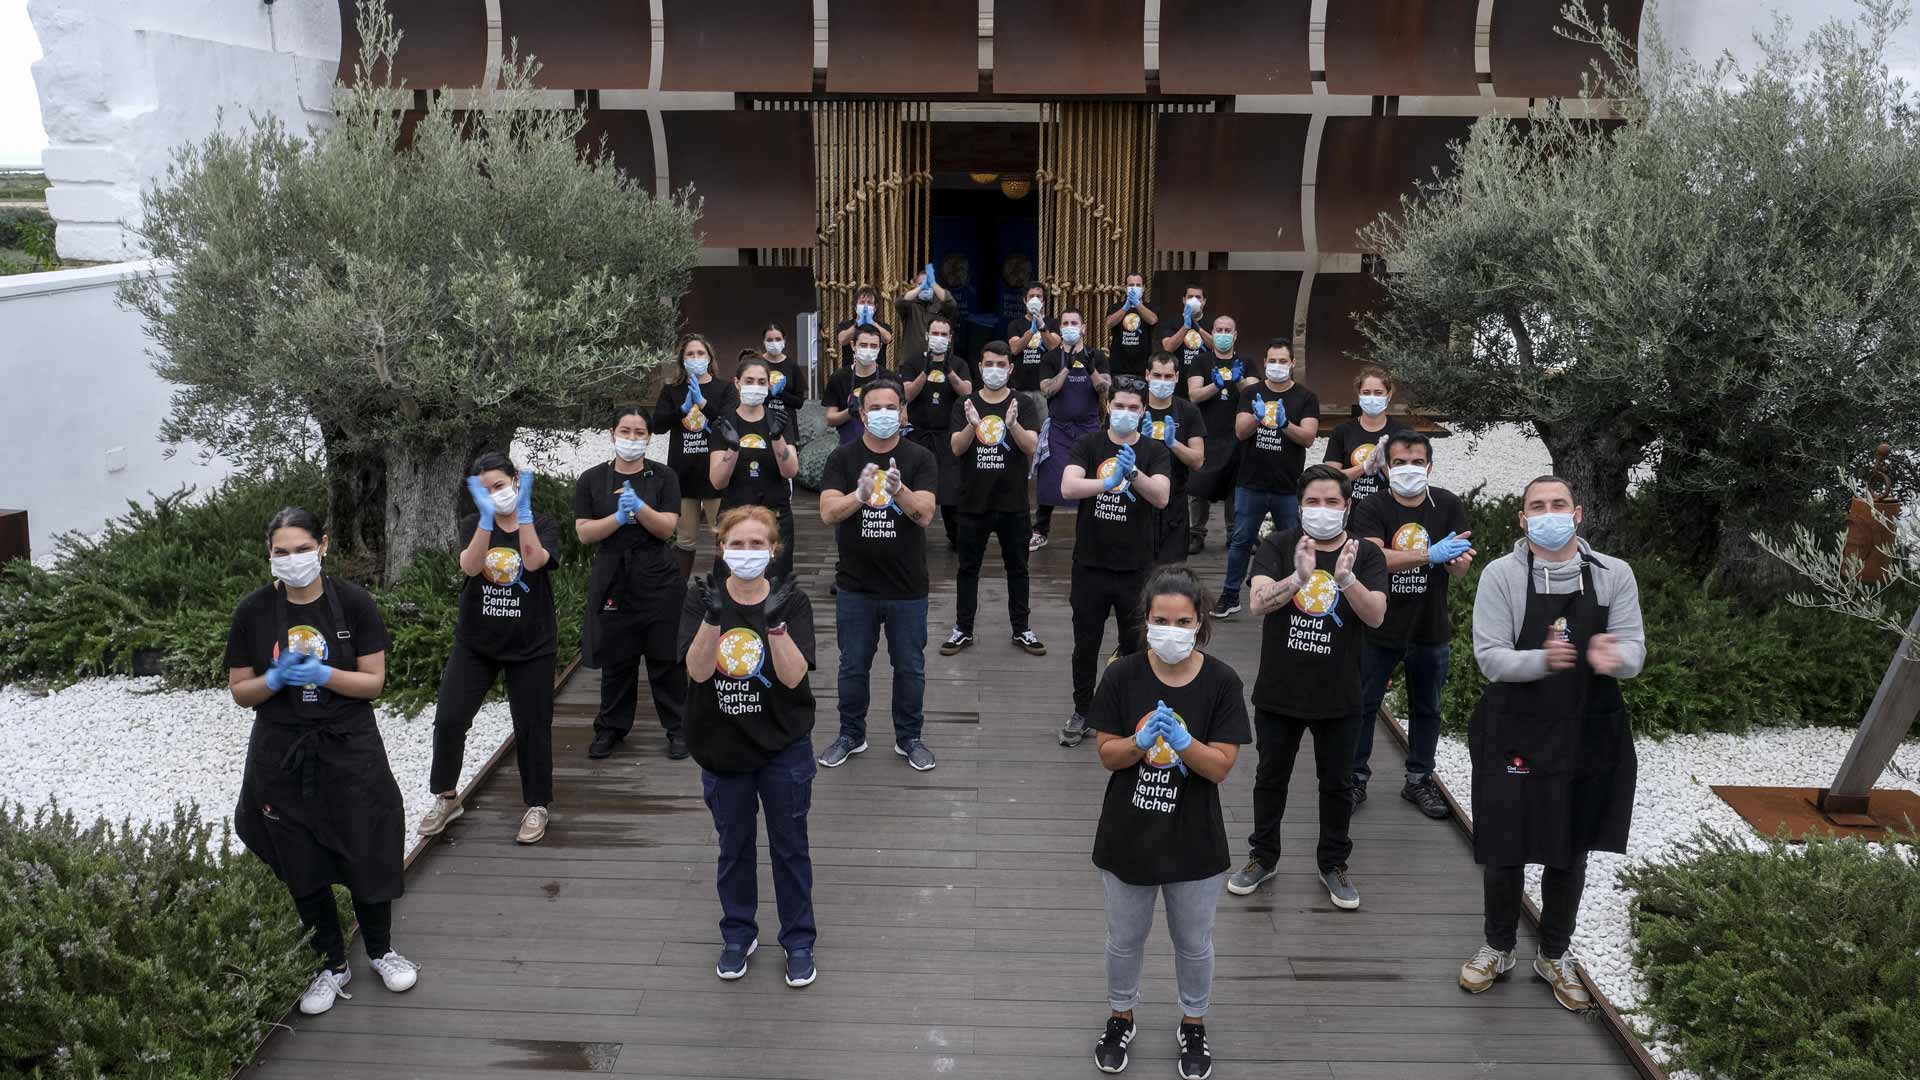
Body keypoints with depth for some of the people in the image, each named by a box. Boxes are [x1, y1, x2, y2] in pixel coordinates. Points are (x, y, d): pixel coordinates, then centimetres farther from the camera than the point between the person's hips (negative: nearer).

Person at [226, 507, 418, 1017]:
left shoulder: (353, 602, -8)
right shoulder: (254, 610, -5)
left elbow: (374, 682, -7)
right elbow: (239, 692, 1)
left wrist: (322, 674, -23)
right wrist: (276, 679, -19)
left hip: (349, 751, -1)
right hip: (282, 758, 1)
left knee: (366, 855, 7)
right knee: (302, 866, 10)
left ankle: (381, 950, 32)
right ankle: (332, 965, 29)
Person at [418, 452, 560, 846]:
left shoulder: (543, 525, -3)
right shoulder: (474, 525, 1)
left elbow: (534, 560, -24)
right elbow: (470, 566, -19)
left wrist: (523, 509, -29)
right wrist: (487, 516, -31)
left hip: (531, 646, -2)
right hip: (475, 642, 2)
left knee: (532, 727, 3)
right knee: (449, 720, -3)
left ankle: (536, 806, 20)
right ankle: (446, 797, 18)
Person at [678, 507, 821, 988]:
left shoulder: (791, 601, -10)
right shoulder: (702, 599, -7)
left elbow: (793, 676, -20)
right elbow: (698, 671, -19)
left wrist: (776, 622, -33)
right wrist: (712, 618, -34)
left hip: (784, 748, -1)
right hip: (722, 746, 1)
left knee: (790, 846, 10)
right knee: (734, 845, 16)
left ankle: (798, 941, 26)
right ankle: (739, 935, 34)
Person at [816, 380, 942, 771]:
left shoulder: (919, 459, -4)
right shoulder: (843, 458, -2)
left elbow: (925, 515, -16)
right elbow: (828, 512, -15)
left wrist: (898, 489, -37)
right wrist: (860, 494, -35)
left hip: (907, 588, 0)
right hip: (855, 586, 1)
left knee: (910, 668, 11)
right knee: (853, 667, 14)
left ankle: (909, 738, 27)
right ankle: (851, 735, 30)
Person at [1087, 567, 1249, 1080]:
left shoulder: (1221, 682, -13)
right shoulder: (1123, 676, -12)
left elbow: (1221, 766, -14)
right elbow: (1107, 755, -8)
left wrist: (1181, 740, -31)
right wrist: (1141, 740, -28)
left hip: (1194, 840, 0)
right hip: (1128, 837, 0)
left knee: (1194, 943, 19)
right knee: (1125, 939, 20)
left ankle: (1193, 1024, 43)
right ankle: (1121, 1017, 44)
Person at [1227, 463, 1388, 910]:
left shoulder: (1366, 555, -4)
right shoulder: (1278, 547, -5)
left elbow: (1376, 615, -18)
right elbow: (1258, 602, -21)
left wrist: (1346, 578, -36)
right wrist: (1298, 578, -39)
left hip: (1338, 697, 0)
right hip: (1279, 691, 0)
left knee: (1336, 783, 13)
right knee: (1271, 777, 15)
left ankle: (1333, 863, 32)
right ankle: (1264, 857, 32)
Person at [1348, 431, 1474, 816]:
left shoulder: (1448, 506, -3)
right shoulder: (1371, 509, -11)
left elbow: (1458, 570, -8)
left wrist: (1459, 561, -33)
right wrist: (1431, 554, -38)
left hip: (1430, 628, 2)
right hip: (1378, 626, -2)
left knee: (1426, 708, 15)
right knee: (1364, 706, 8)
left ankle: (1419, 780, 31)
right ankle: (1356, 777, 23)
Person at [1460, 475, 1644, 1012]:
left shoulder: (1614, 575, -1)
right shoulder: (1501, 575, -7)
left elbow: (1635, 649, -5)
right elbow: (1490, 658, -12)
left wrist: (1614, 657, -29)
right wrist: (1543, 660, -32)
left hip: (1589, 736, 2)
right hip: (1516, 736, -2)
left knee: (1571, 852, 14)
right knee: (1505, 850, 9)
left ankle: (1555, 956, 34)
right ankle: (1498, 949, 31)